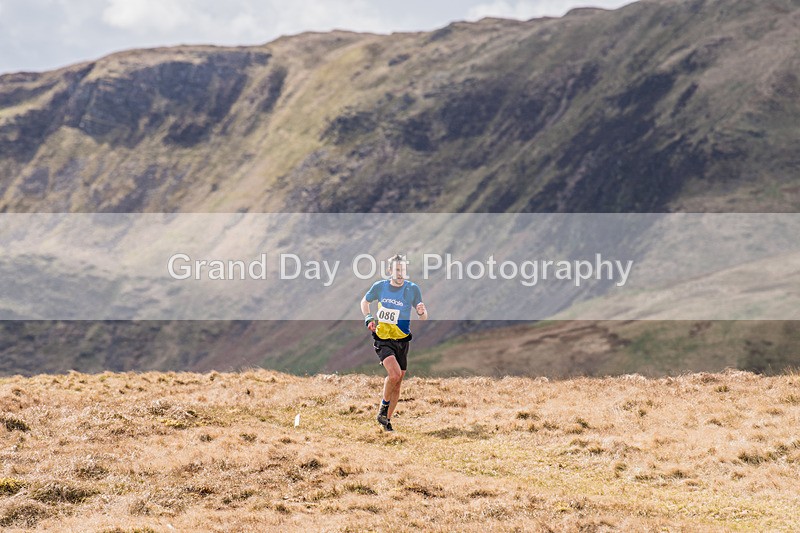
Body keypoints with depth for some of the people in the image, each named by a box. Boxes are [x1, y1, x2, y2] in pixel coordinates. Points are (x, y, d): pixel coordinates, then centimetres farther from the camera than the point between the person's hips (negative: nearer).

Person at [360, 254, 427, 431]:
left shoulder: (413, 289, -6)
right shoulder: (379, 286, -5)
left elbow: (423, 319, -3)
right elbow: (365, 301, 15)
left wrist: (421, 312, -26)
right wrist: (368, 318, -1)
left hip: (402, 340, 2)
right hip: (382, 339, -2)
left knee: (398, 381, 8)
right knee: (395, 373, -24)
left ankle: (387, 419, 24)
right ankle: (384, 406, 1)